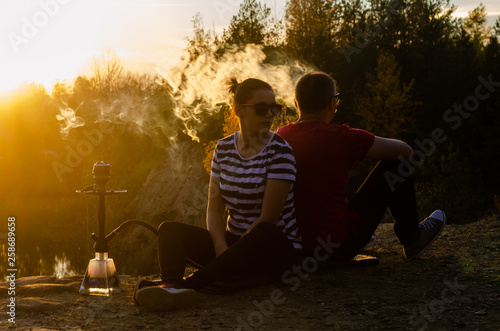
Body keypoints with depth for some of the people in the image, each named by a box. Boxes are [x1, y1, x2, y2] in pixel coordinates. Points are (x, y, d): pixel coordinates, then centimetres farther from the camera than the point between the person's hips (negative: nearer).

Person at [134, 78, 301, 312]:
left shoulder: (279, 151, -10)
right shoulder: (224, 148, 7)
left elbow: (268, 218, -15)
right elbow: (215, 207, 5)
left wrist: (234, 255, -17)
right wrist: (223, 251, -13)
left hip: (274, 248, -5)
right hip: (233, 241, 6)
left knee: (263, 233, -41)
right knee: (169, 230, -13)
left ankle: (187, 285, -48)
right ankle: (172, 288, -47)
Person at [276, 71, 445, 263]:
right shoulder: (341, 138, -17)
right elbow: (401, 149, -3)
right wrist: (409, 155, 22)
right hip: (337, 249, -6)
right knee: (395, 164, 4)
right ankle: (412, 240, 28)